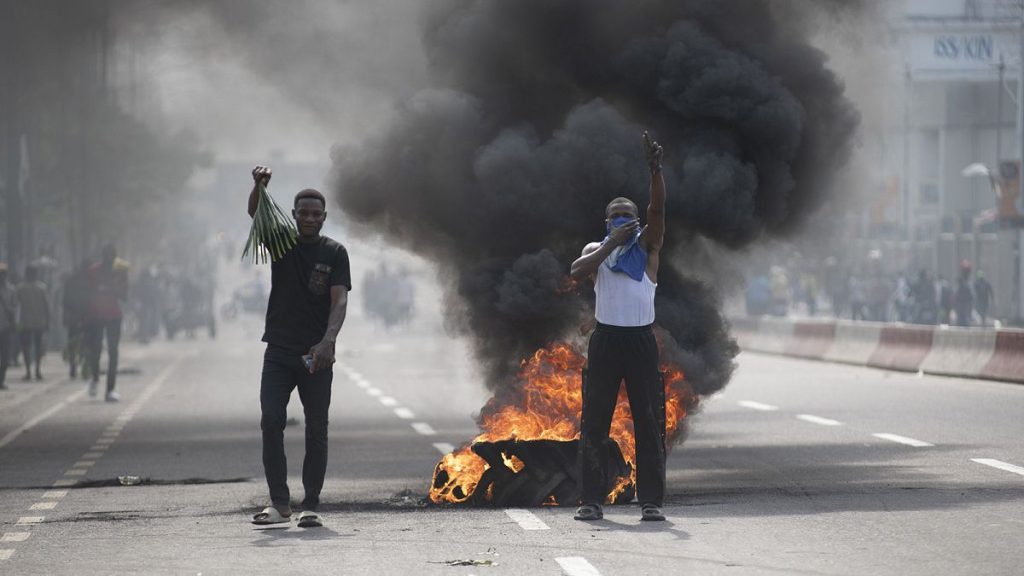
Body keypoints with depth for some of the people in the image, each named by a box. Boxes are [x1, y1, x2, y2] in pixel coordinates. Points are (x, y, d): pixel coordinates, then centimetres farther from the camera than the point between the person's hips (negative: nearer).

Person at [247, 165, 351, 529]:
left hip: (316, 354, -1)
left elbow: (340, 300, -9)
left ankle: (311, 506, 6)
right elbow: (255, 215, -13)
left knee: (316, 431, 1)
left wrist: (328, 341, -26)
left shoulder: (335, 253, 1)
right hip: (279, 352, 1)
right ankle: (279, 503, -4)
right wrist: (259, 187, -35)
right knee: (271, 423, -9)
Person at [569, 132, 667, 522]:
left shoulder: (646, 245, 6)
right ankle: (592, 500, 6)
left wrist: (655, 169, -25)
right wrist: (613, 243, -15)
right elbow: (577, 271, -11)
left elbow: (658, 208, -11)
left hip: (641, 340, -1)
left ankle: (651, 500, 1)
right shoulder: (597, 249, 11)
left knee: (649, 422, -3)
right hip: (605, 340, 1)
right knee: (594, 423, 1)